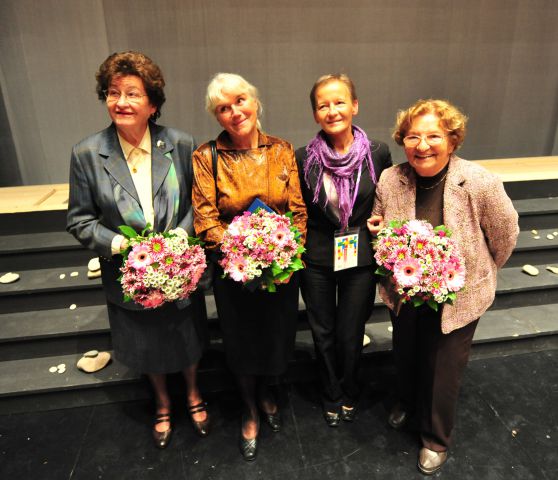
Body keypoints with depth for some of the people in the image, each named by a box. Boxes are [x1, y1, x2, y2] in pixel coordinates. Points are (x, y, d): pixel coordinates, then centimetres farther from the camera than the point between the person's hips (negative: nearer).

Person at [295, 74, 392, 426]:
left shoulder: (378, 153, -8)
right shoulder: (304, 157, -8)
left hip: (361, 259, 0)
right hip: (316, 261, 1)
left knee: (351, 335, 14)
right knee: (323, 334, 16)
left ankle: (349, 394, 45)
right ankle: (332, 397, 44)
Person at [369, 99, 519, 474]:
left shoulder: (480, 183, -23)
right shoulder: (390, 180, -14)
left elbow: (505, 234, -6)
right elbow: (377, 229, 6)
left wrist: (478, 276, 6)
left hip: (458, 298, -2)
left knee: (444, 369, 13)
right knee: (405, 355, 24)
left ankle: (437, 439, 42)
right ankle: (408, 401, 58)